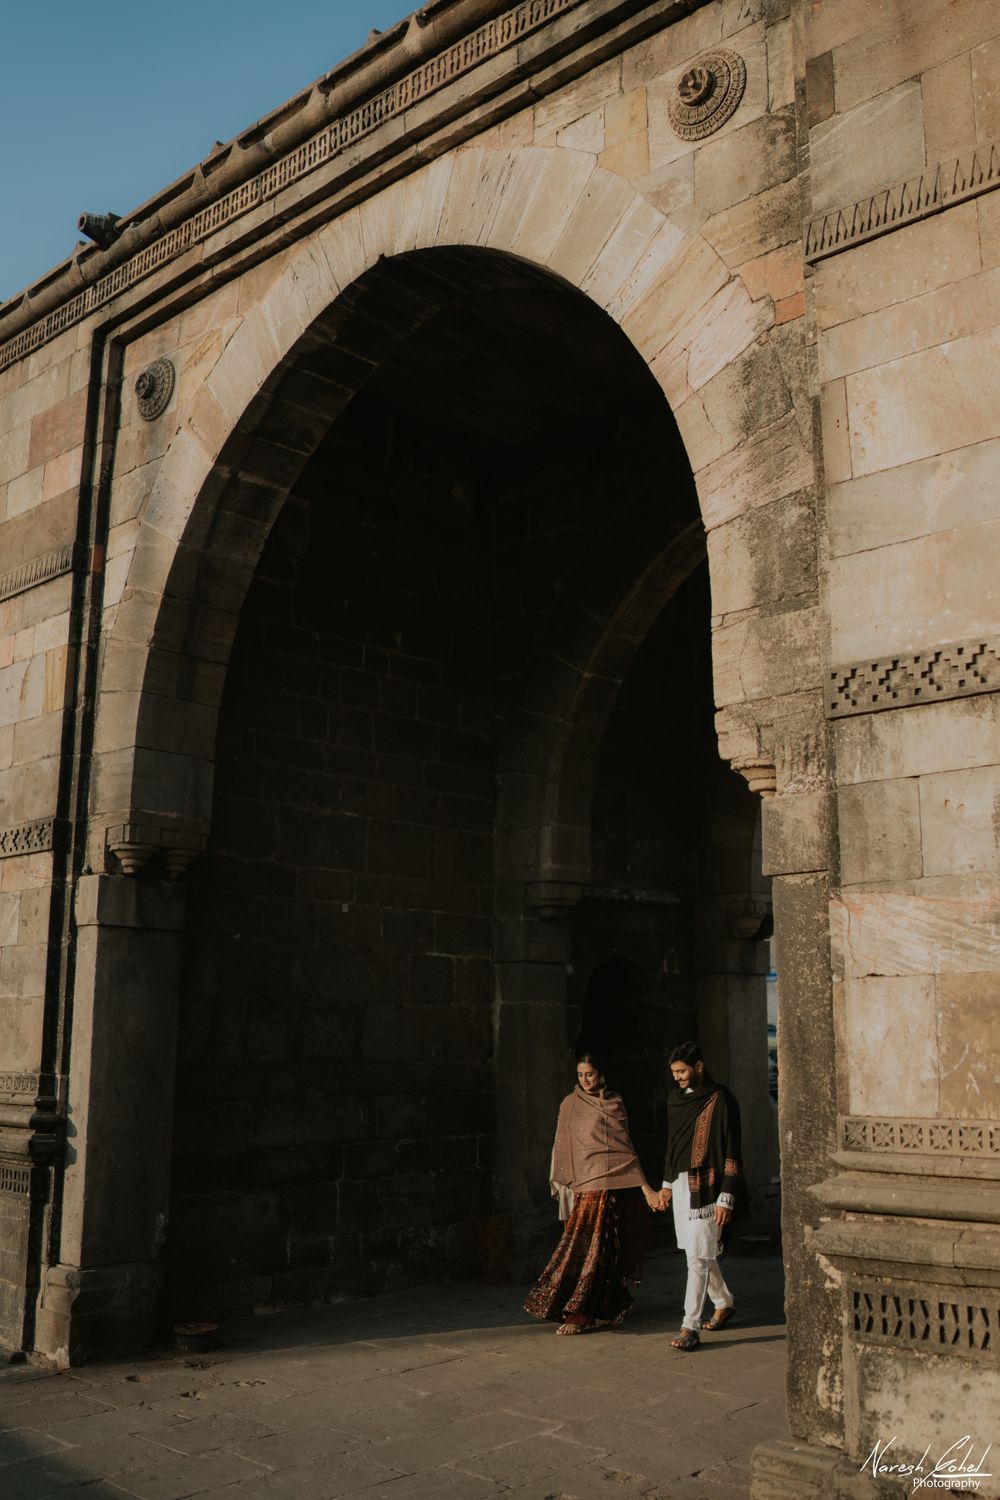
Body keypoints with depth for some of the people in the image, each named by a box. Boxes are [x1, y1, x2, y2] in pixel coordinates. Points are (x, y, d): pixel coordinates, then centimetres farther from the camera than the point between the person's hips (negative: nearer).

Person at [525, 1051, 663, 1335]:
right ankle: (577, 1311, 6)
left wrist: (645, 1187, 4)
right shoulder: (571, 1105, 4)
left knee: (611, 1248, -1)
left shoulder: (615, 1103, 9)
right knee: (591, 1245, -6)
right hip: (590, 1184, -1)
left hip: (622, 1183, 2)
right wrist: (562, 1183, -2)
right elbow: (563, 1147, 5)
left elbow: (626, 1147, 9)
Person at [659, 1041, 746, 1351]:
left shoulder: (719, 1100, -12)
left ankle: (690, 1327, -5)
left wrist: (725, 1198, -17)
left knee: (698, 1257, -8)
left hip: (705, 1186, -7)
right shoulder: (675, 1098, 9)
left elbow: (730, 1152, -13)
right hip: (680, 1184, 7)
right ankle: (724, 1302, 36)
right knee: (701, 1253, 17)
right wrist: (667, 1183, 19)